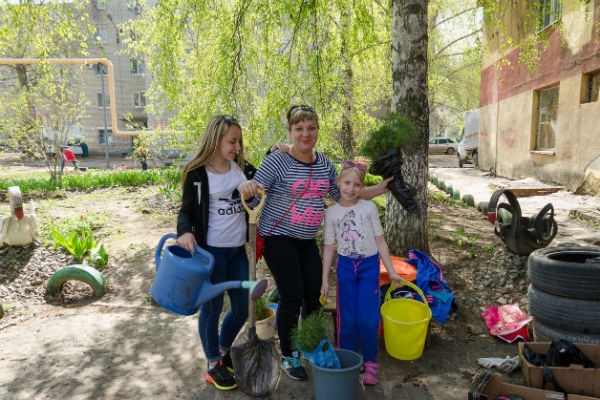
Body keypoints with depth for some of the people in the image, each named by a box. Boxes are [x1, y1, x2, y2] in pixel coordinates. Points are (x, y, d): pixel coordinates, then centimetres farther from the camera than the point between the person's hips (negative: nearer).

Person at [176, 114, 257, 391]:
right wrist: (184, 231, -26)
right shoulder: (197, 173, -8)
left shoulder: (241, 167, 7)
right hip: (211, 249, -5)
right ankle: (214, 365, 28)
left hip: (238, 249, 6)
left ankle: (223, 351, 39)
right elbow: (186, 210, -5)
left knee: (242, 307, 12)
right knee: (212, 306, 7)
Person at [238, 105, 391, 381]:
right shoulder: (277, 161, -14)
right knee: (292, 297, -4)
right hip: (279, 238, -5)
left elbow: (344, 195, 11)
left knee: (313, 296, 9)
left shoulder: (324, 163, 4)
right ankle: (287, 356, 19)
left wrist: (378, 190, 4)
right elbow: (252, 198, -13)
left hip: (307, 240, 6)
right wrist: (246, 188, -36)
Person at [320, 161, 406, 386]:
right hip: (345, 266, 1)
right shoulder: (332, 213, 0)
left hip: (369, 266, -1)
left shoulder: (369, 208, -4)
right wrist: (325, 279, 4)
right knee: (347, 319, 4)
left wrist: (391, 272, 0)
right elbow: (329, 247, 4)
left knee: (367, 319, -6)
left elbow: (380, 241, 1)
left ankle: (370, 362, 16)